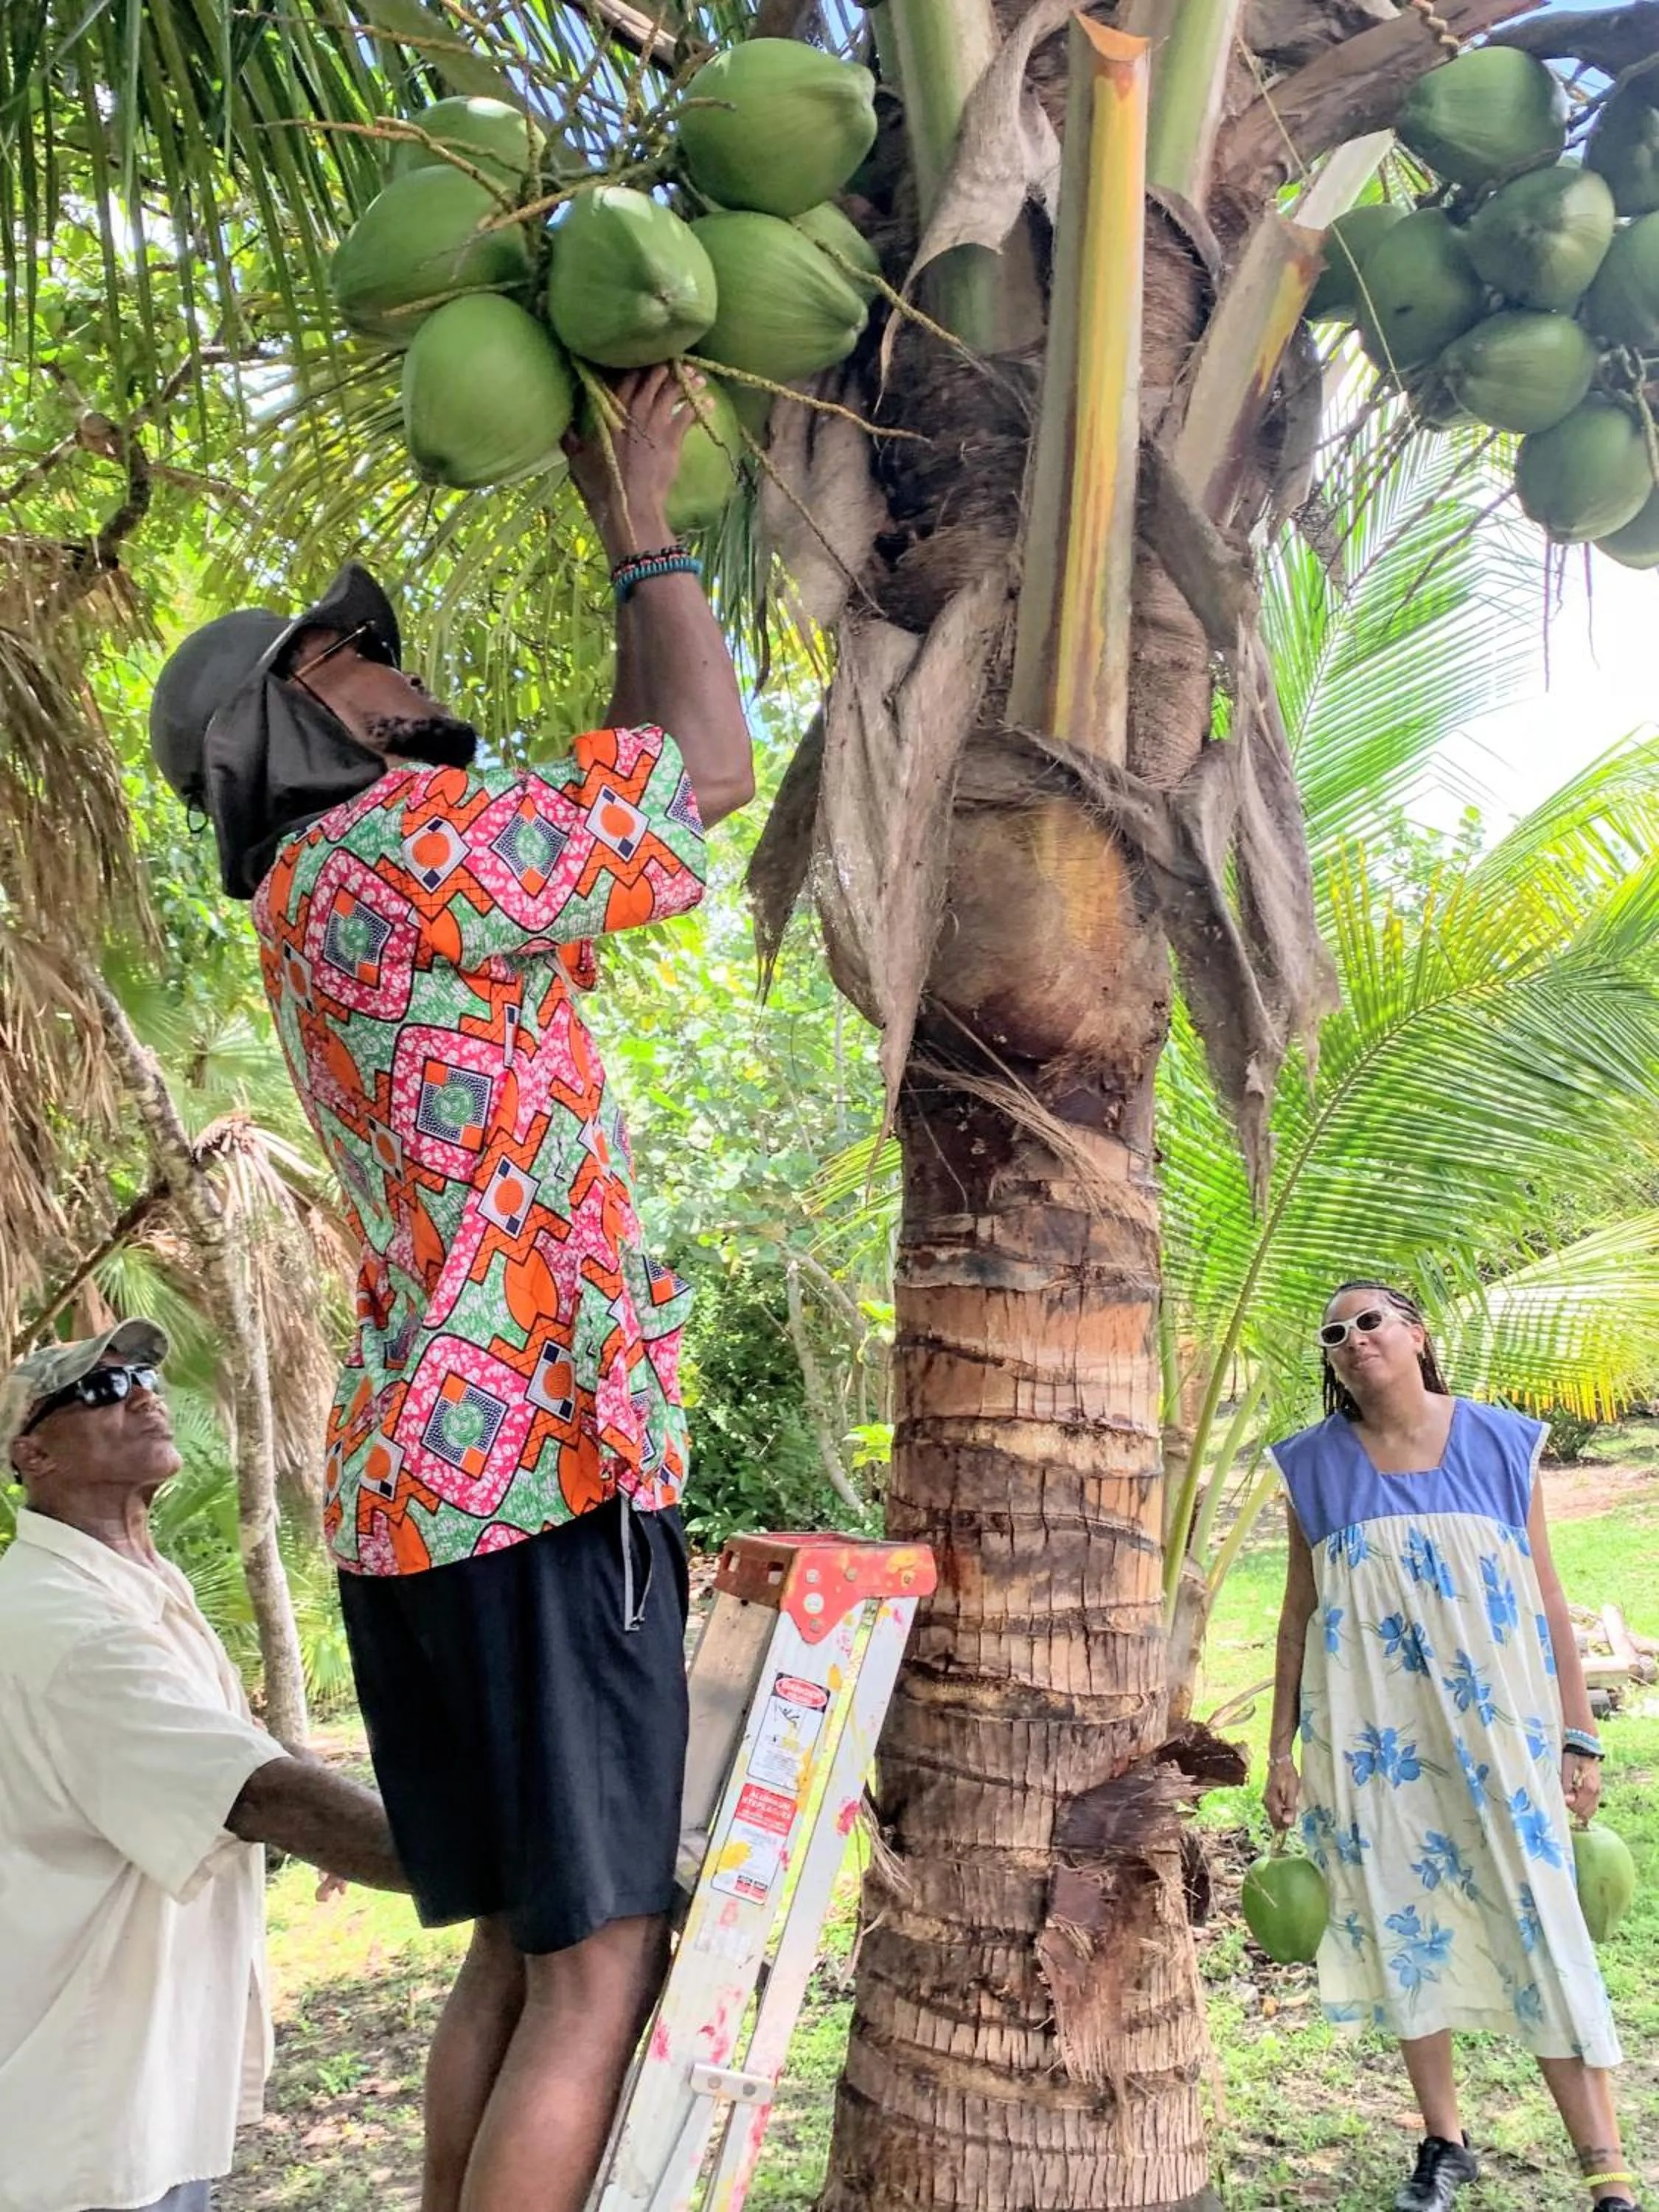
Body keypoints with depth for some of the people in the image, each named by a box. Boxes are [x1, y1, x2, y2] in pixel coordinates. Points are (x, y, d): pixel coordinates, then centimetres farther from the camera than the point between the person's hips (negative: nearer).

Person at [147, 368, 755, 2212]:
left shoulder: (354, 898, 22)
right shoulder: (383, 854, -7)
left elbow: (619, 787, 27)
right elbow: (707, 776, -6)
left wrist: (635, 554, 26)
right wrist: (645, 534, 7)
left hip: (430, 1488, 10)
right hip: (532, 1474, -10)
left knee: (523, 1947, 15)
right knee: (599, 1963, -5)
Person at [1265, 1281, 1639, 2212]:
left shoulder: (1503, 1444, 1)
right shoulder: (1315, 1467, 2)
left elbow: (1548, 1601, 3)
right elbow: (1299, 1614, 6)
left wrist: (1579, 1736, 0)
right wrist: (1282, 1749, 4)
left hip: (1498, 1727, -1)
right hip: (1373, 1739, 1)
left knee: (1541, 1927, -3)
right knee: (1402, 1928, 8)